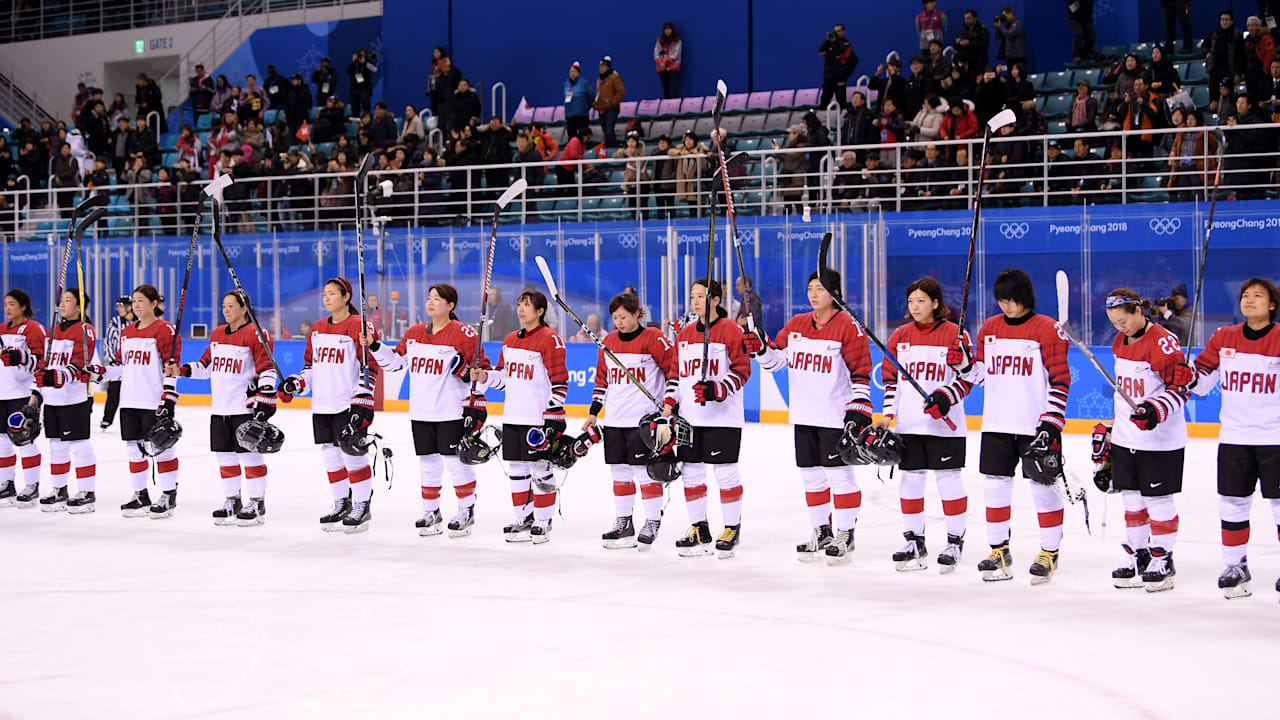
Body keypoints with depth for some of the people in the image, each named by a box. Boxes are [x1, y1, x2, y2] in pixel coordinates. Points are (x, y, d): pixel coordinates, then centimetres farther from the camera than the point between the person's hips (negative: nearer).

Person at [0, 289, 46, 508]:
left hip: (24, 394, -8)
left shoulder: (34, 329, -8)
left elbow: (42, 360, -17)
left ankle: (32, 487, -1)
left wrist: (21, 357, -30)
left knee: (24, 439, -7)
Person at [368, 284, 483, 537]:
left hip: (452, 412, -6)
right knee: (428, 462, 11)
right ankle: (431, 512, 22)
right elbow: (395, 361, 18)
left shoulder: (464, 334, -9)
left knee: (456, 460, -3)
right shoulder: (415, 333, 10)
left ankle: (466, 512, 10)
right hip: (421, 412, 6)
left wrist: (476, 406, -11)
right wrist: (374, 346, 2)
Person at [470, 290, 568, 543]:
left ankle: (543, 522, 6)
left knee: (540, 470, -2)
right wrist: (485, 376, 3)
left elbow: (559, 382, -12)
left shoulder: (550, 339, -10)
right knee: (516, 469, 11)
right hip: (513, 417, 8)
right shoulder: (510, 341, 14)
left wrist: (552, 416, -16)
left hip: (539, 418, -8)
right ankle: (524, 519, 20)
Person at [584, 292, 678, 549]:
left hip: (645, 419, -6)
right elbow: (602, 379, 18)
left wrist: (668, 403, -14)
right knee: (620, 472, 9)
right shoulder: (608, 342, 11)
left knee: (646, 471, -4)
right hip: (614, 420, 6)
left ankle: (652, 523, 5)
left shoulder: (654, 338, -8)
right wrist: (593, 413, 13)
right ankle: (623, 524, 16)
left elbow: (674, 368, -7)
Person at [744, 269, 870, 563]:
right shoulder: (796, 325, 10)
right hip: (804, 417, 7)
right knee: (811, 474, 12)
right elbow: (776, 359, 15)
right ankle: (821, 532, 23)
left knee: (839, 474, -4)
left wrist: (858, 410, -16)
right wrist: (758, 349, -6)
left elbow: (861, 373, -10)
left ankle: (845, 535, 5)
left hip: (836, 417, -6)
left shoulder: (849, 328, -8)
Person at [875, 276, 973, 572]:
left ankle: (955, 541, 10)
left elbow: (966, 378, -4)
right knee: (910, 479, 7)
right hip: (909, 424, 4)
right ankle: (914, 542, 16)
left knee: (948, 479, 0)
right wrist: (887, 415, 5)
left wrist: (945, 397, -19)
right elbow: (890, 377, 14)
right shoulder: (900, 336, 9)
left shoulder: (955, 334, -4)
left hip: (945, 424, -4)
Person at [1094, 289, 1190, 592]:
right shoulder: (1120, 342, 10)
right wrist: (1108, 430, 22)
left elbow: (1180, 385, -18)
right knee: (1131, 497, 12)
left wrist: (1157, 410, -32)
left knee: (1157, 499, 0)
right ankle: (1138, 555, 23)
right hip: (1126, 438, 8)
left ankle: (1162, 560, 10)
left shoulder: (1162, 342, -17)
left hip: (1161, 440, -8)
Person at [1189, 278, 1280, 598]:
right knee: (1232, 503, 7)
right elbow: (1203, 379, 9)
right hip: (1233, 437, 4)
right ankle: (1235, 566, 19)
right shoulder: (1223, 338, 6)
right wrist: (1188, 377, -11)